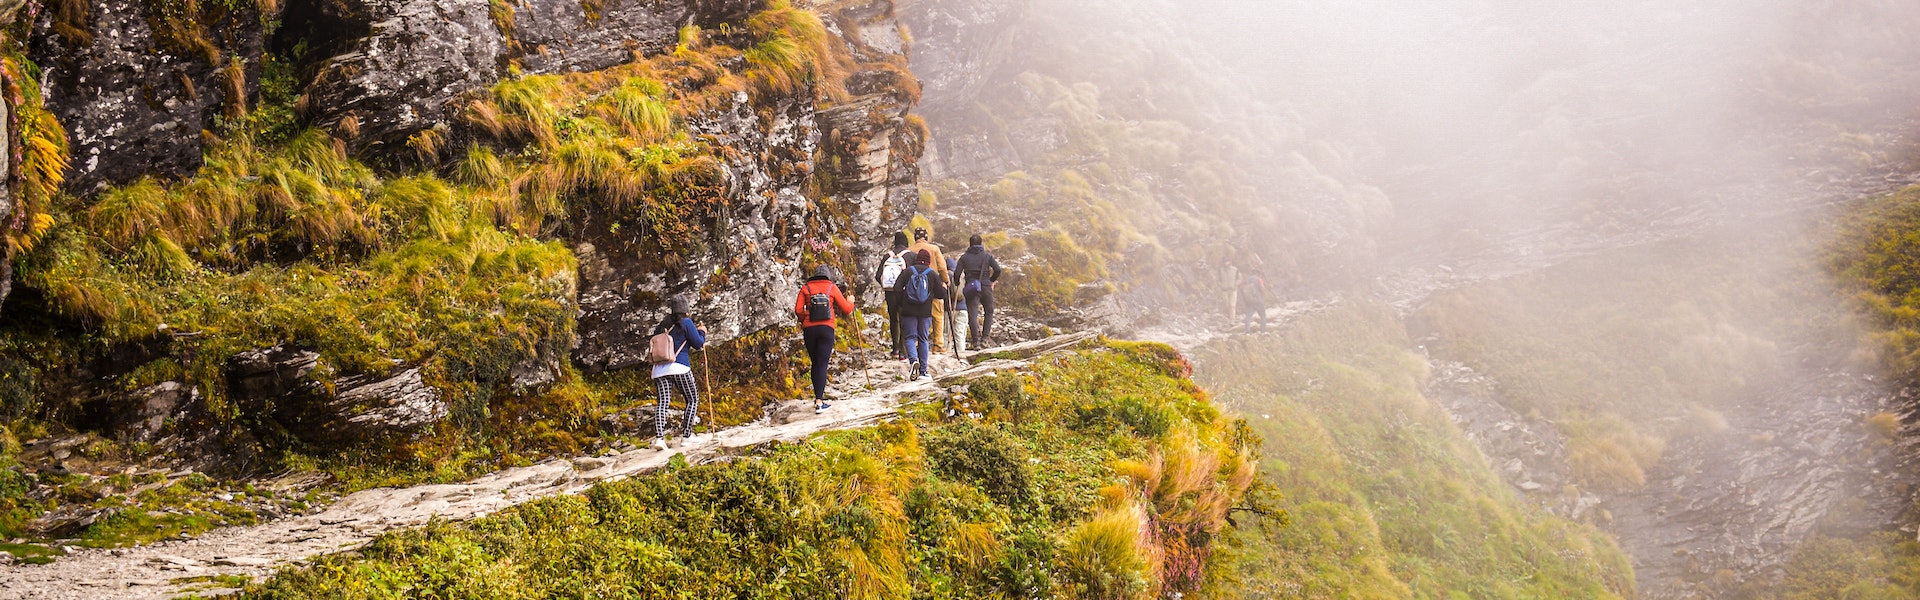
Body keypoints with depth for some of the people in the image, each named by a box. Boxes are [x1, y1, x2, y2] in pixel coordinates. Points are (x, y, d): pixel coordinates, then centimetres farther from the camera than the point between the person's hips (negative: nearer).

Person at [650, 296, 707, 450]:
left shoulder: (662, 326, 18)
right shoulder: (685, 322, 1)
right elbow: (698, 343, 1)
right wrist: (702, 333, 22)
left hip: (659, 368, 5)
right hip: (679, 366, -5)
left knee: (663, 401, -2)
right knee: (693, 399, 10)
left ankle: (659, 437, -19)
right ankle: (686, 435, 3)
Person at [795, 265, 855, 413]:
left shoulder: (806, 288, 8)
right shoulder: (832, 288, 6)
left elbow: (798, 310, 0)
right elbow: (846, 309, 8)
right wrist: (850, 302, 30)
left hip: (809, 329, 2)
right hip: (827, 328, -2)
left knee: (815, 363, 16)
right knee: (822, 365, -4)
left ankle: (818, 396, 21)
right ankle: (819, 402, -12)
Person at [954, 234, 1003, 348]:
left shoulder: (964, 257, 8)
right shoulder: (987, 256, 8)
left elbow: (957, 274, -2)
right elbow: (997, 270, -4)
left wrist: (957, 286, 14)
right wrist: (991, 280, 13)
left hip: (970, 288, 0)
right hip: (985, 287, 0)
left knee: (972, 315, -2)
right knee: (989, 312, 16)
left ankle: (975, 340, -13)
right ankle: (985, 338, 4)